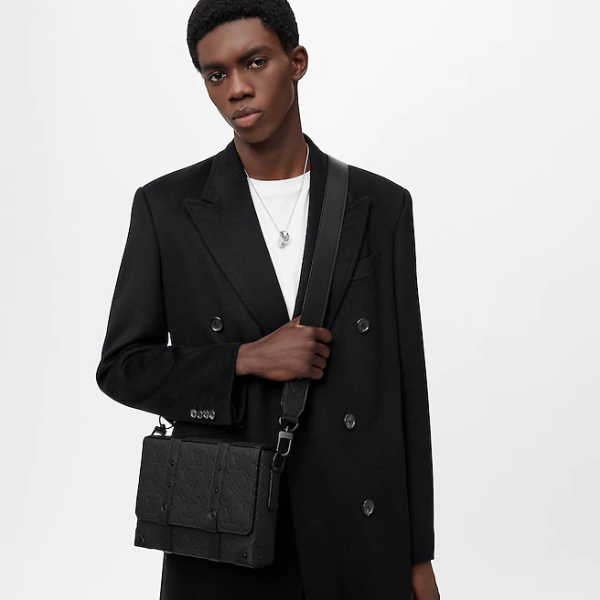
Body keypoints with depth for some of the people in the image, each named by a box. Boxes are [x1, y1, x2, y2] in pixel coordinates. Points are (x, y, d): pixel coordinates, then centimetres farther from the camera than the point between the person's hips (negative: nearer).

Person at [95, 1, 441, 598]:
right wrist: (245, 360, -14)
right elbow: (122, 366, 2)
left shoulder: (381, 206, 2)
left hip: (362, 536, 1)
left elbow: (405, 385, 3)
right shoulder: (166, 207, -1)